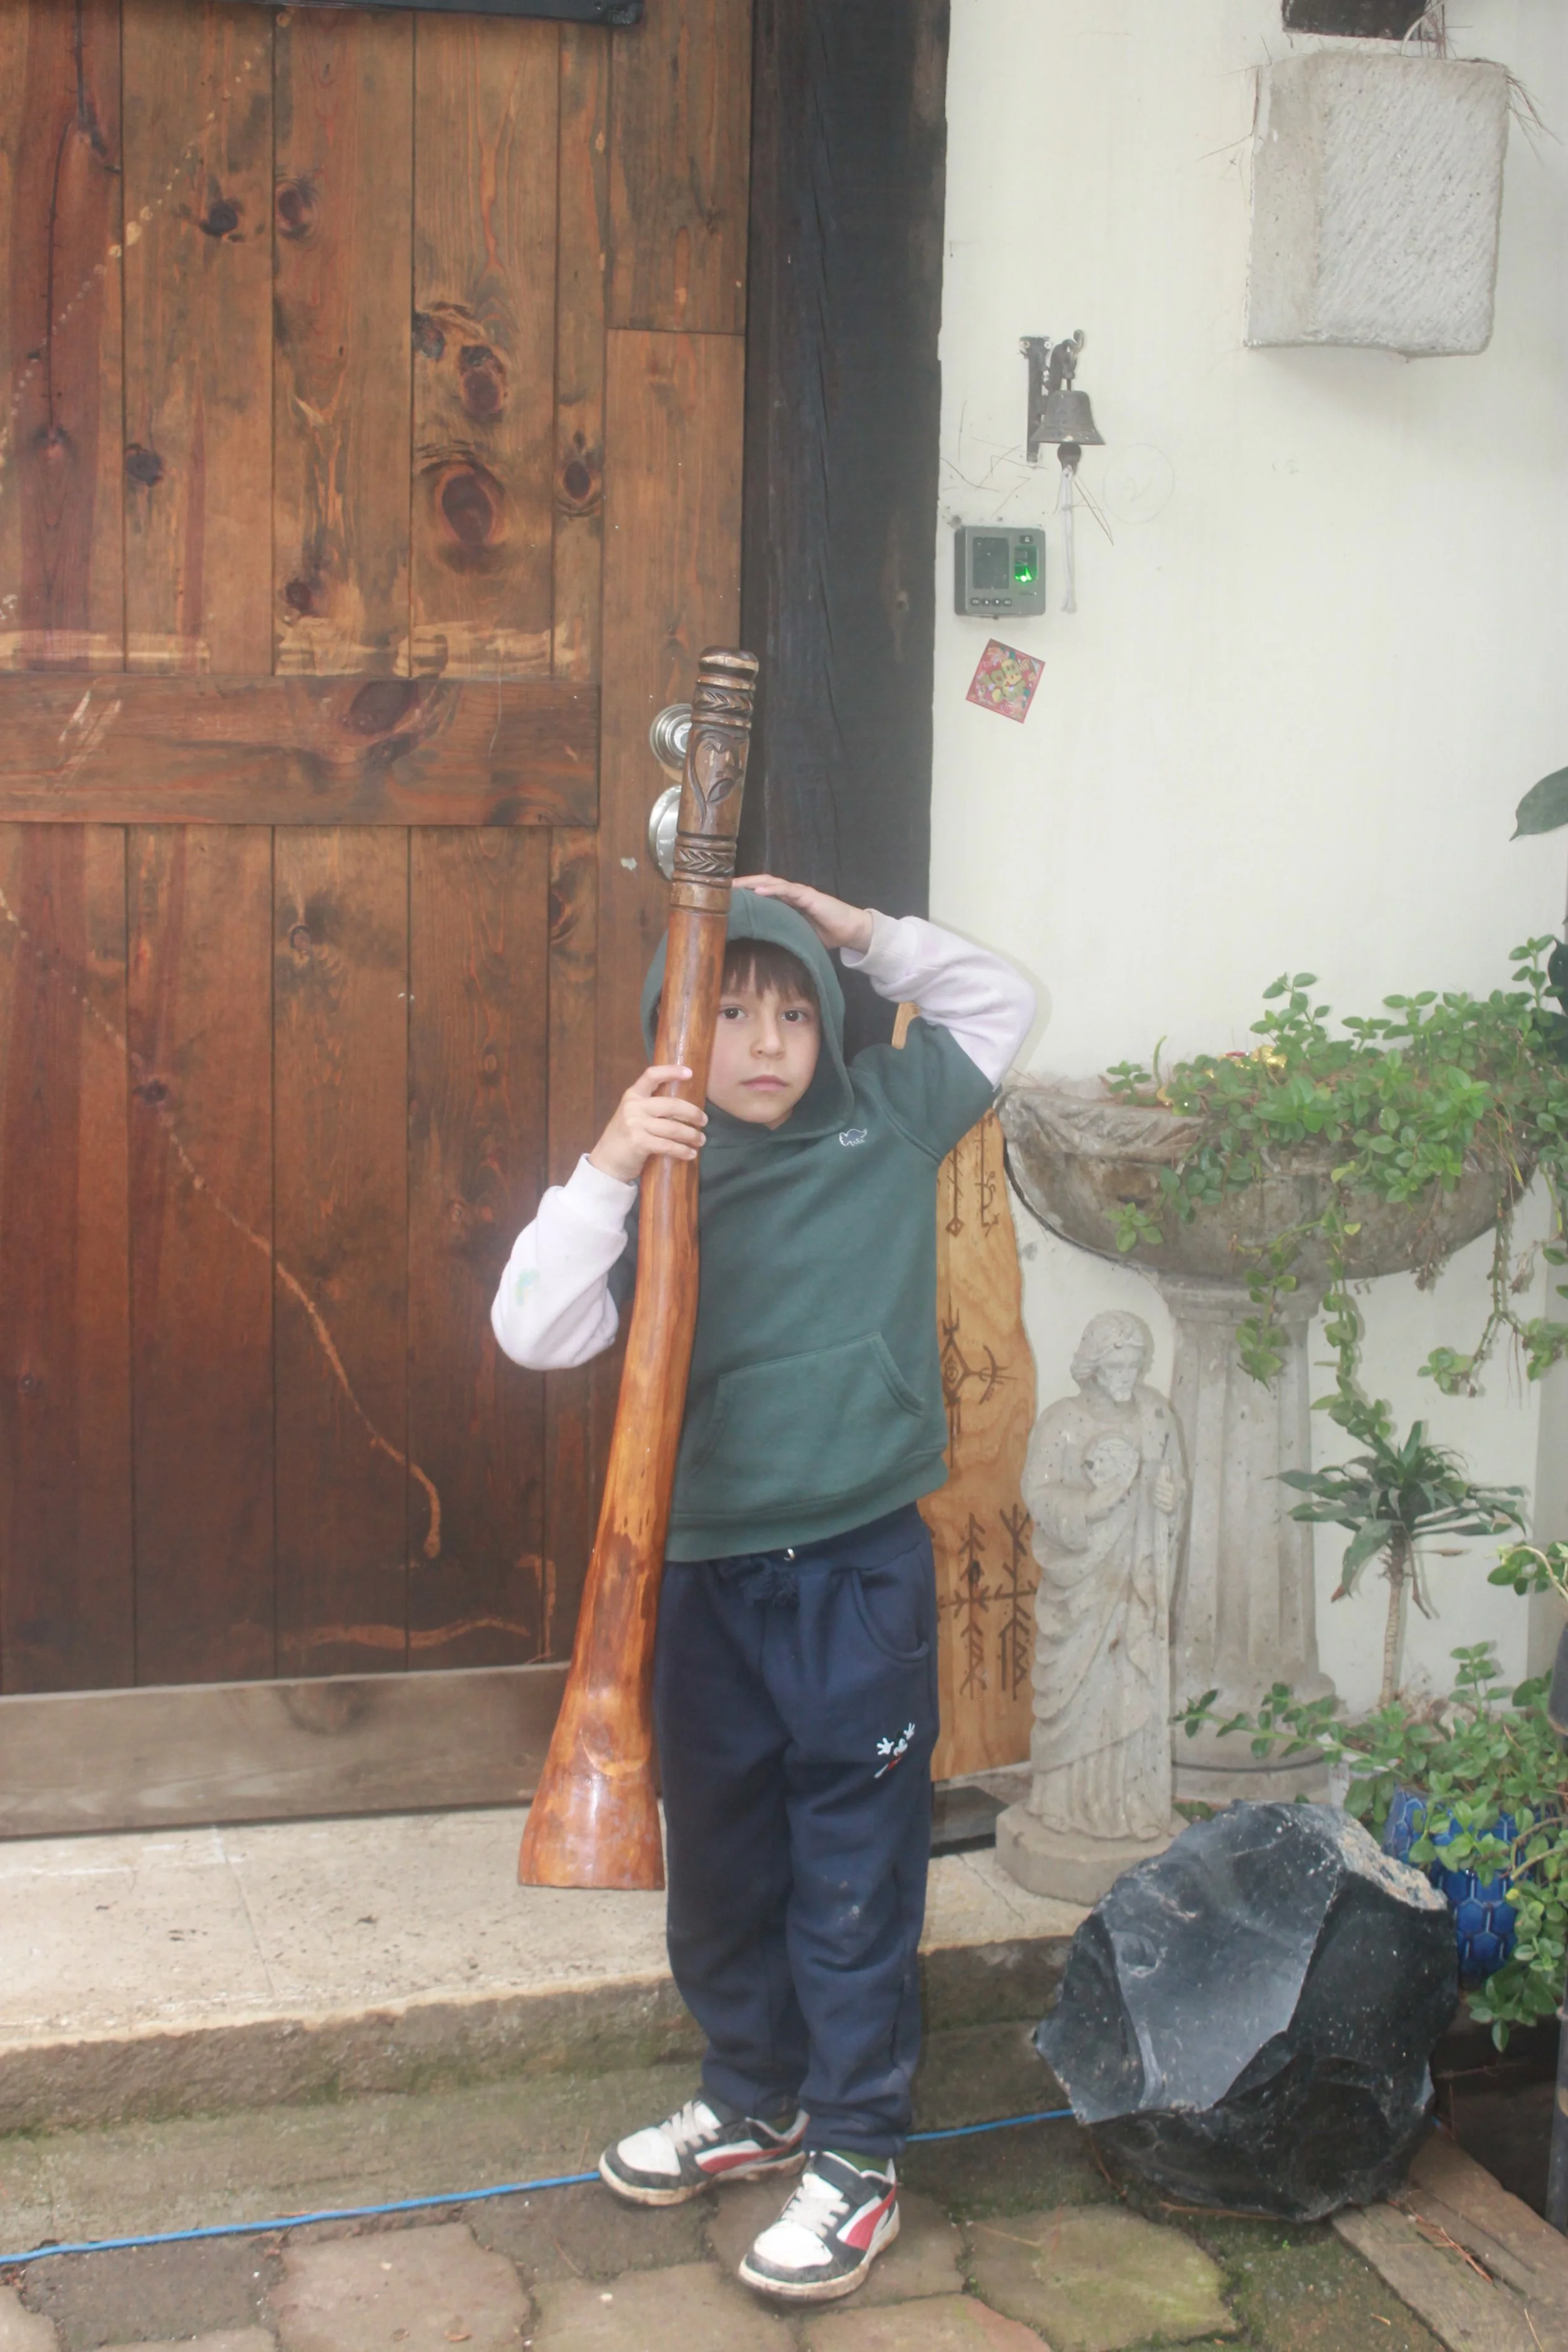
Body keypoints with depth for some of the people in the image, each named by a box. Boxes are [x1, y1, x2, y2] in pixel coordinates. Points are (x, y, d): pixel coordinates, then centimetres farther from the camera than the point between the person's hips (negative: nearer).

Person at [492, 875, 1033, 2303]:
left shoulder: (884, 1123, 3)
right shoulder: (652, 1173, -2)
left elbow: (1001, 1002, 16)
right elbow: (534, 1332, -14)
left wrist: (859, 933, 3)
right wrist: (605, 1173, -26)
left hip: (863, 1567, -1)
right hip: (705, 1575, 2)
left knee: (855, 1873, 3)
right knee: (721, 1861, 17)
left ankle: (858, 2153, 17)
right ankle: (754, 2102, 37)